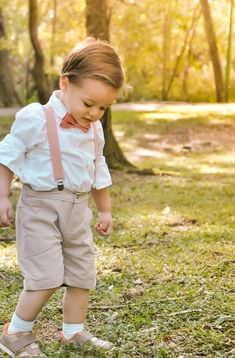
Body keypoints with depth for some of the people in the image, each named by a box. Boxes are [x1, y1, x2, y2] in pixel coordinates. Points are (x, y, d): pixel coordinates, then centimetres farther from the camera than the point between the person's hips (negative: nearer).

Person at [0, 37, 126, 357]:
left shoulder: (94, 130, 7)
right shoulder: (35, 119, -14)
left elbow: (99, 172, 19)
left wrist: (105, 210, 24)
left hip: (78, 210, 7)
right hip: (40, 208, -7)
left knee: (82, 275, 12)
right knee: (46, 278, -12)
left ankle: (74, 332, 29)